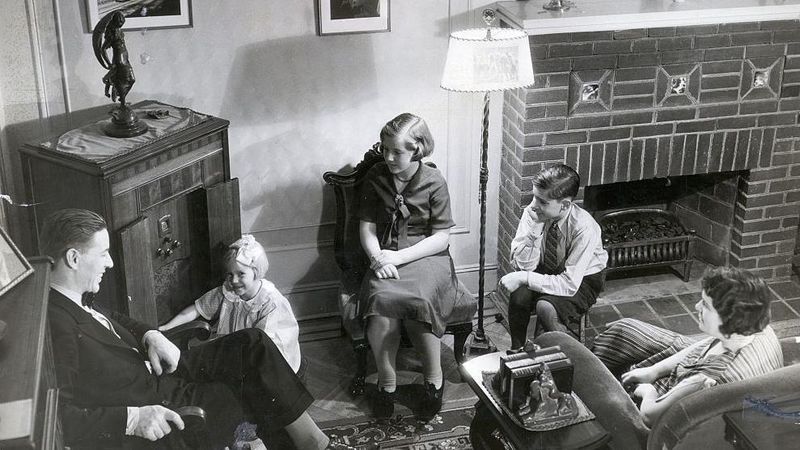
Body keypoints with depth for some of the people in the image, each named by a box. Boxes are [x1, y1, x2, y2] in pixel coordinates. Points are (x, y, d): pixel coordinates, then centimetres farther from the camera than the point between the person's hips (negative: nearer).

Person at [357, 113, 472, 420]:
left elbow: (441, 237, -7)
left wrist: (398, 257, -17)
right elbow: (367, 226, 6)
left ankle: (434, 379, -10)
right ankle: (386, 381, -13)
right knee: (380, 300, -32)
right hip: (386, 259, 2)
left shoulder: (434, 183, -4)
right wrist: (378, 257, -15)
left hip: (427, 257, -2)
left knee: (419, 300, -34)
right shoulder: (375, 178, 4)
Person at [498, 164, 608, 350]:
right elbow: (524, 265, -18)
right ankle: (517, 350, -3)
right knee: (519, 296, -26)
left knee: (546, 307, -32)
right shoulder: (532, 213, -19)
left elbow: (570, 284, -30)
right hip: (546, 271, 4)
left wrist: (523, 278, -31)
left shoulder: (584, 227, -30)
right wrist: (534, 228, -32)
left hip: (581, 280, -4)